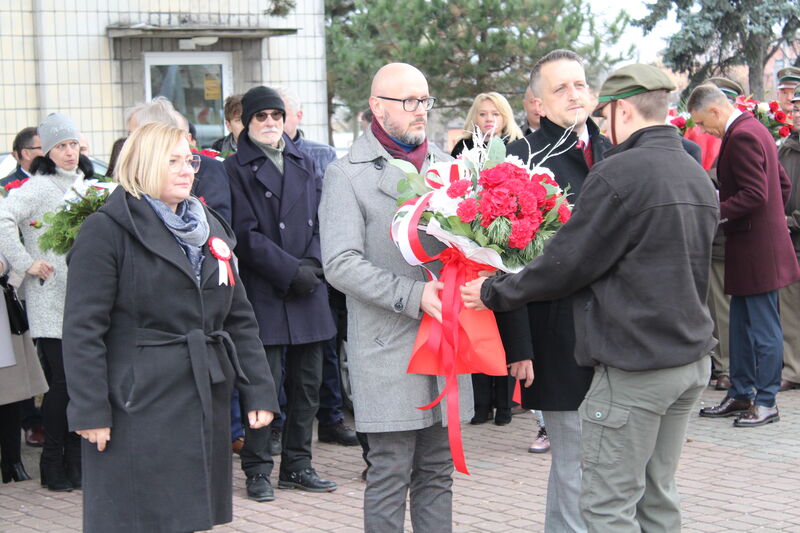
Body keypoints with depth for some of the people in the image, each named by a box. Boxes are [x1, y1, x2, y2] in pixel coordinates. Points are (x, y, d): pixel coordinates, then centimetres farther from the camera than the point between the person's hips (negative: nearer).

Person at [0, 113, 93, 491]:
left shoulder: (87, 184, 14)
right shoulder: (39, 187, -9)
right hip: (50, 301, -7)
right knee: (63, 381, -7)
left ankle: (76, 464, 17)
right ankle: (53, 467, 4)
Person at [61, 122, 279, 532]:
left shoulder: (210, 228, 16)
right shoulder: (107, 229, -6)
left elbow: (239, 318, 16)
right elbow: (83, 329, -11)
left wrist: (259, 390, 9)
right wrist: (90, 411, -16)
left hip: (205, 404, 6)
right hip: (139, 408, -6)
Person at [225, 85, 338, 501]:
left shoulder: (303, 164, 16)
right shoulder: (237, 169, -1)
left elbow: (321, 220, 12)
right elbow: (245, 235, -8)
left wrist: (313, 264, -6)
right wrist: (292, 270, -13)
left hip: (307, 293, 5)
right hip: (264, 291, -5)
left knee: (307, 382, 7)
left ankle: (297, 464, 17)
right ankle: (257, 471, 4)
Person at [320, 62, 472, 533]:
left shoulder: (447, 166, 13)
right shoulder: (347, 175, -3)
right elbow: (341, 265, -12)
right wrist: (414, 295, -20)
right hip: (389, 349, -5)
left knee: (438, 474, 11)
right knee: (390, 478, -1)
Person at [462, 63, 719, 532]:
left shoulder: (619, 173, -16)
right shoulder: (699, 177, 11)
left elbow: (565, 264, -14)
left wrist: (494, 293, -1)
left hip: (635, 366, -8)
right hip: (693, 360, 9)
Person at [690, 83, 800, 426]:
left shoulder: (742, 137, -18)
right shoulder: (753, 129, 14)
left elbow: (755, 195, -24)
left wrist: (715, 212, -19)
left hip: (756, 249, -11)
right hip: (753, 247, 11)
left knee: (763, 328, -2)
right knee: (741, 326, 15)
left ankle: (766, 402, 5)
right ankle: (740, 395, 23)